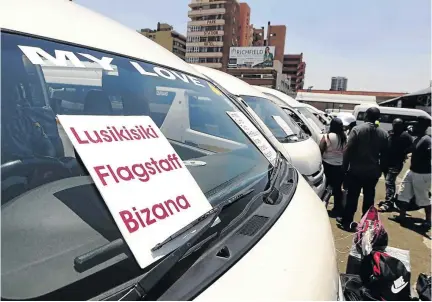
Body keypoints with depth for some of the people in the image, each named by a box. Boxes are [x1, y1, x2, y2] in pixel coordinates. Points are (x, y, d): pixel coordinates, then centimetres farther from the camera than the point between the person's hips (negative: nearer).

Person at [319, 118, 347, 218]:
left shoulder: (327, 137, -13)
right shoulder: (345, 137, -3)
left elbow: (320, 150, -9)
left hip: (328, 165, -3)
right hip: (341, 166, 3)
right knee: (337, 187, 11)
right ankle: (338, 209, 19)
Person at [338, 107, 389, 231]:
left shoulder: (357, 129, -10)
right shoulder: (383, 134, 3)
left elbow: (348, 150, -13)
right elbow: (384, 155, 8)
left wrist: (345, 166, -5)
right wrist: (382, 169, 17)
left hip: (356, 170, -3)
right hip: (373, 172, 3)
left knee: (352, 196, 5)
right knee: (369, 198, 14)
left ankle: (347, 221, 11)